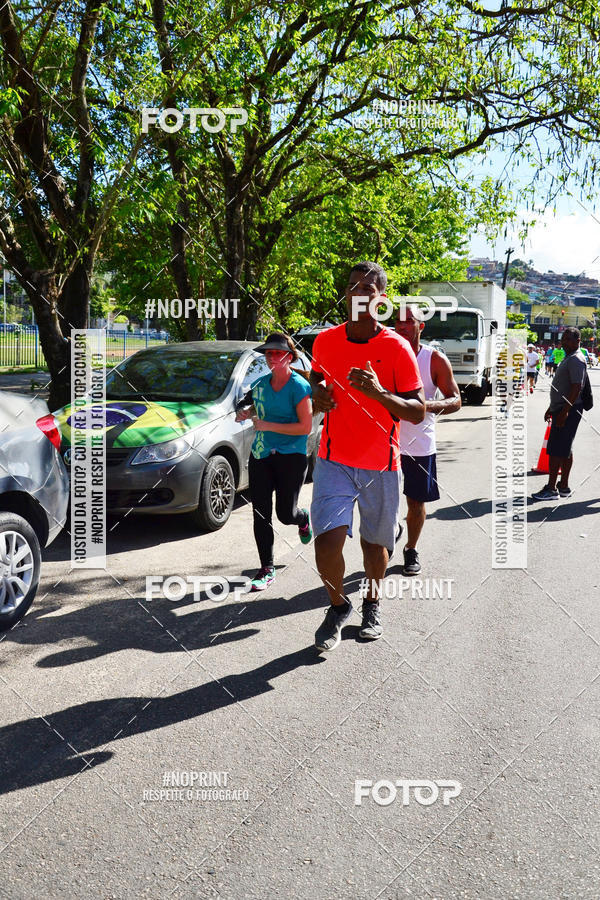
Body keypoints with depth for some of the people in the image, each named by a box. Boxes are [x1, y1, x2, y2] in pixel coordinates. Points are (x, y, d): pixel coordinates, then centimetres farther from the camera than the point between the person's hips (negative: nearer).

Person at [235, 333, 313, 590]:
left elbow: (306, 427, -15)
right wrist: (246, 412, 3)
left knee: (285, 513, 1)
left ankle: (304, 518, 40)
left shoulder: (299, 387, -10)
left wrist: (268, 425, -17)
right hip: (260, 454, 5)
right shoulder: (261, 384, 8)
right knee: (261, 514, 0)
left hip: (291, 456, -5)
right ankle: (266, 569, 11)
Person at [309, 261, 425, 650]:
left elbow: (418, 411, -9)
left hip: (381, 465, -1)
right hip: (334, 460, 1)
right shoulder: (326, 340, 2)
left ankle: (373, 602, 41)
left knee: (376, 543, 12)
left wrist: (379, 392, -26)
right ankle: (338, 605, 16)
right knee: (327, 543, -13)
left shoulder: (397, 348, -8)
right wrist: (319, 394, -1)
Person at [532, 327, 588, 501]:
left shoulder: (576, 360, -14)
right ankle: (564, 487, 19)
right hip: (562, 410, 11)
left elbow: (577, 387, -23)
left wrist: (564, 411, -26)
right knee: (564, 450, 13)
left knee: (556, 450, -9)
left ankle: (551, 489, -6)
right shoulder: (568, 358, 19)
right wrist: (552, 408, 25)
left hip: (568, 411, -11)